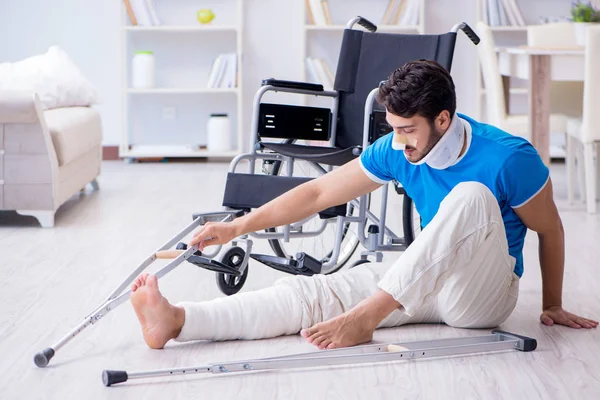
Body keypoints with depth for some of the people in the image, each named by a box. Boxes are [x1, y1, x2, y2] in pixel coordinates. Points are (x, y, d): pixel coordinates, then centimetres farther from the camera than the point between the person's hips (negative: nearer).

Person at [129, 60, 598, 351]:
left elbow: (550, 230, -5)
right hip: (428, 283, 4)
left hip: (484, 295, -4)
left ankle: (366, 317, -37)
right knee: (318, 289, -20)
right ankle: (177, 321, -38)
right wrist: (238, 227, -5)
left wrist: (553, 305, 5)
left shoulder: (508, 158, -19)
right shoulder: (397, 151, -5)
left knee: (472, 196, -35)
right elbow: (319, 192, -1)